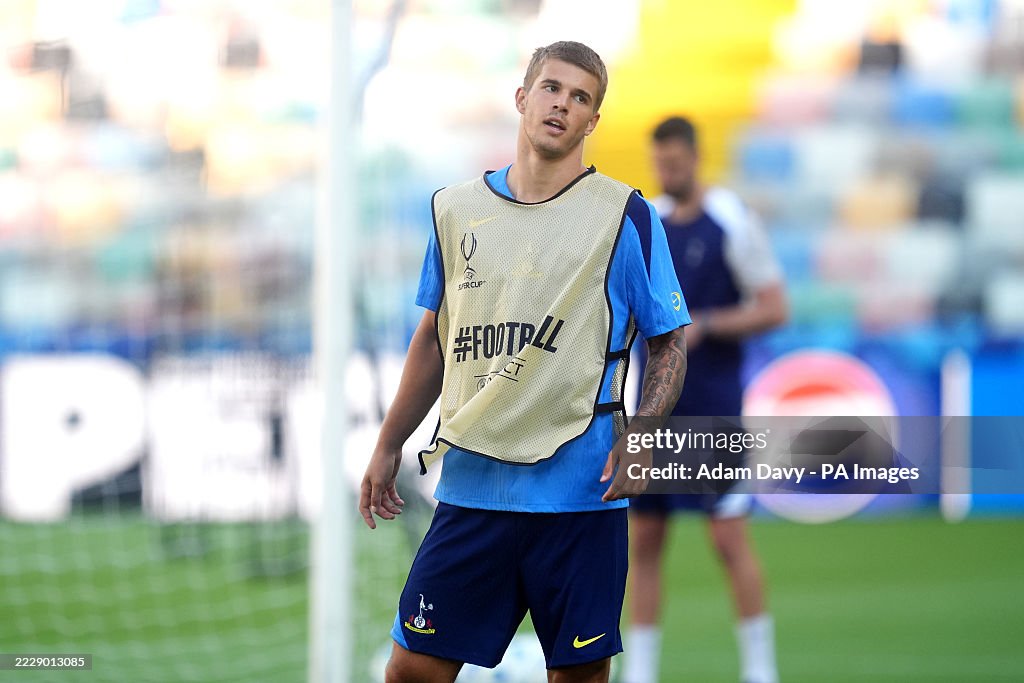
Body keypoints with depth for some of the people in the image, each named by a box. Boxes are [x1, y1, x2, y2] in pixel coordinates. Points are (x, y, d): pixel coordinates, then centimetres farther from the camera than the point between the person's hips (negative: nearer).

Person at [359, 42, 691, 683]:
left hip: (581, 489, -3)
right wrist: (389, 446, 18)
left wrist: (640, 438, -13)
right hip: (471, 483, 3)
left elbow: (671, 341, 2)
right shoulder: (457, 209, 11)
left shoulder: (625, 216, 0)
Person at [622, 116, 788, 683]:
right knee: (642, 539, 3)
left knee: (729, 538, -7)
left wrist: (704, 326, -17)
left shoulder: (731, 222, -8)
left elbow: (774, 309, -8)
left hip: (714, 407, -6)